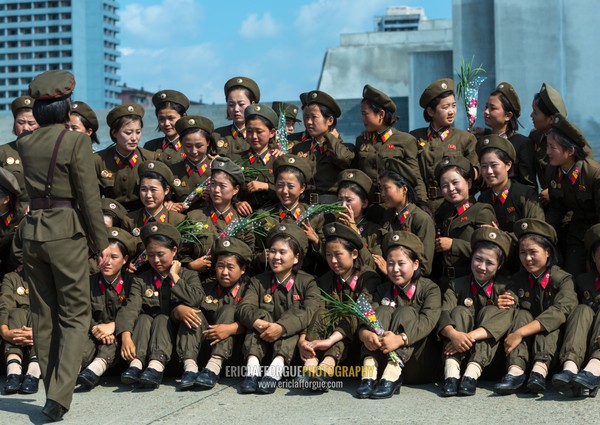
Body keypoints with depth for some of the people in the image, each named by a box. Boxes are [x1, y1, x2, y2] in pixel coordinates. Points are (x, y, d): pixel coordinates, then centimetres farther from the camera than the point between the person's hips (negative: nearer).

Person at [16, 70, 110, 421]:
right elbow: (89, 197, -11)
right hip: (66, 231, -5)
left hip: (32, 231, 5)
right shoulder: (77, 142, -11)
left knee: (43, 316, 13)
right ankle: (60, 393, -9)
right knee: (75, 316, 3)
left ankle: (52, 392, 19)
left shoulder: (25, 144, 5)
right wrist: (102, 241, -4)